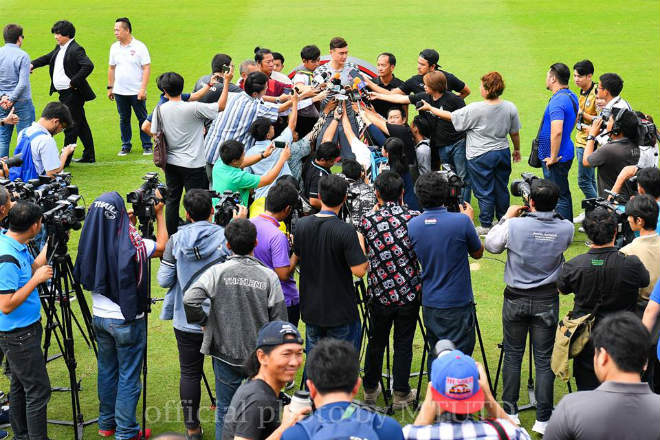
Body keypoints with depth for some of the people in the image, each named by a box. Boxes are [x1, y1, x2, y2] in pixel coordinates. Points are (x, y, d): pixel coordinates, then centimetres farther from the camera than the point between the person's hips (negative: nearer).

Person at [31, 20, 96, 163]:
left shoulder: (76, 49, -17)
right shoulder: (59, 48, 12)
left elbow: (88, 66, -28)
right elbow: (48, 58, 26)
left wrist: (74, 82, -24)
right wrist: (33, 64, 9)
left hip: (73, 93, -10)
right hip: (64, 93, 10)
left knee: (70, 124, -5)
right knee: (81, 124, 16)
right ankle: (89, 156, 23)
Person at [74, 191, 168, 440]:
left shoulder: (92, 241, -7)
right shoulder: (131, 244, -21)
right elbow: (163, 246, -4)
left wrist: (128, 225, 11)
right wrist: (159, 213, 7)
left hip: (99, 317, 6)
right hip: (127, 319, -6)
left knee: (107, 370, 19)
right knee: (128, 376, 4)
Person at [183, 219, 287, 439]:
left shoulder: (218, 272, -9)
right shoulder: (269, 276, -6)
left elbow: (189, 299, -20)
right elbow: (279, 320, -2)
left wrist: (203, 321, -2)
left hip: (226, 353, -1)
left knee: (225, 410, 9)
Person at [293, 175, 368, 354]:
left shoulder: (302, 225, -4)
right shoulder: (345, 231, -21)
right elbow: (359, 270, -21)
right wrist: (360, 241, -5)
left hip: (310, 309, 5)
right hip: (340, 311, -5)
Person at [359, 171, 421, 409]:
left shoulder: (367, 220, -8)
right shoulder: (415, 218, -8)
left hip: (379, 293, 1)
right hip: (409, 292, -1)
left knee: (376, 342, 16)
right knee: (404, 343, 10)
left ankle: (370, 389, 29)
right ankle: (401, 394, 16)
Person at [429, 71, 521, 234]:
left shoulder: (474, 109, -20)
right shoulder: (510, 108, -7)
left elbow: (450, 117, -10)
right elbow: (515, 133, 4)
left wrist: (430, 108, 3)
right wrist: (517, 150, 22)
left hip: (480, 156, -5)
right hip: (503, 153, 5)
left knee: (484, 192, 7)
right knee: (501, 189, 18)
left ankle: (486, 226, 16)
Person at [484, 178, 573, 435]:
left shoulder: (514, 226, -16)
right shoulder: (566, 229, -10)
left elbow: (490, 245, 1)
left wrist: (507, 217, 10)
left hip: (516, 299, -1)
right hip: (547, 300, 1)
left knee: (513, 355, 14)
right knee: (544, 360, 6)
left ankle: (510, 412, 19)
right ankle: (543, 420, 7)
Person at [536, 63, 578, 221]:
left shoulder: (557, 101, -23)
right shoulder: (572, 96, 9)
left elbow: (557, 132, -33)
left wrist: (553, 157, -23)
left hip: (556, 159, -10)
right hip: (566, 153, 10)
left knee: (559, 197, -4)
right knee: (564, 194, 19)